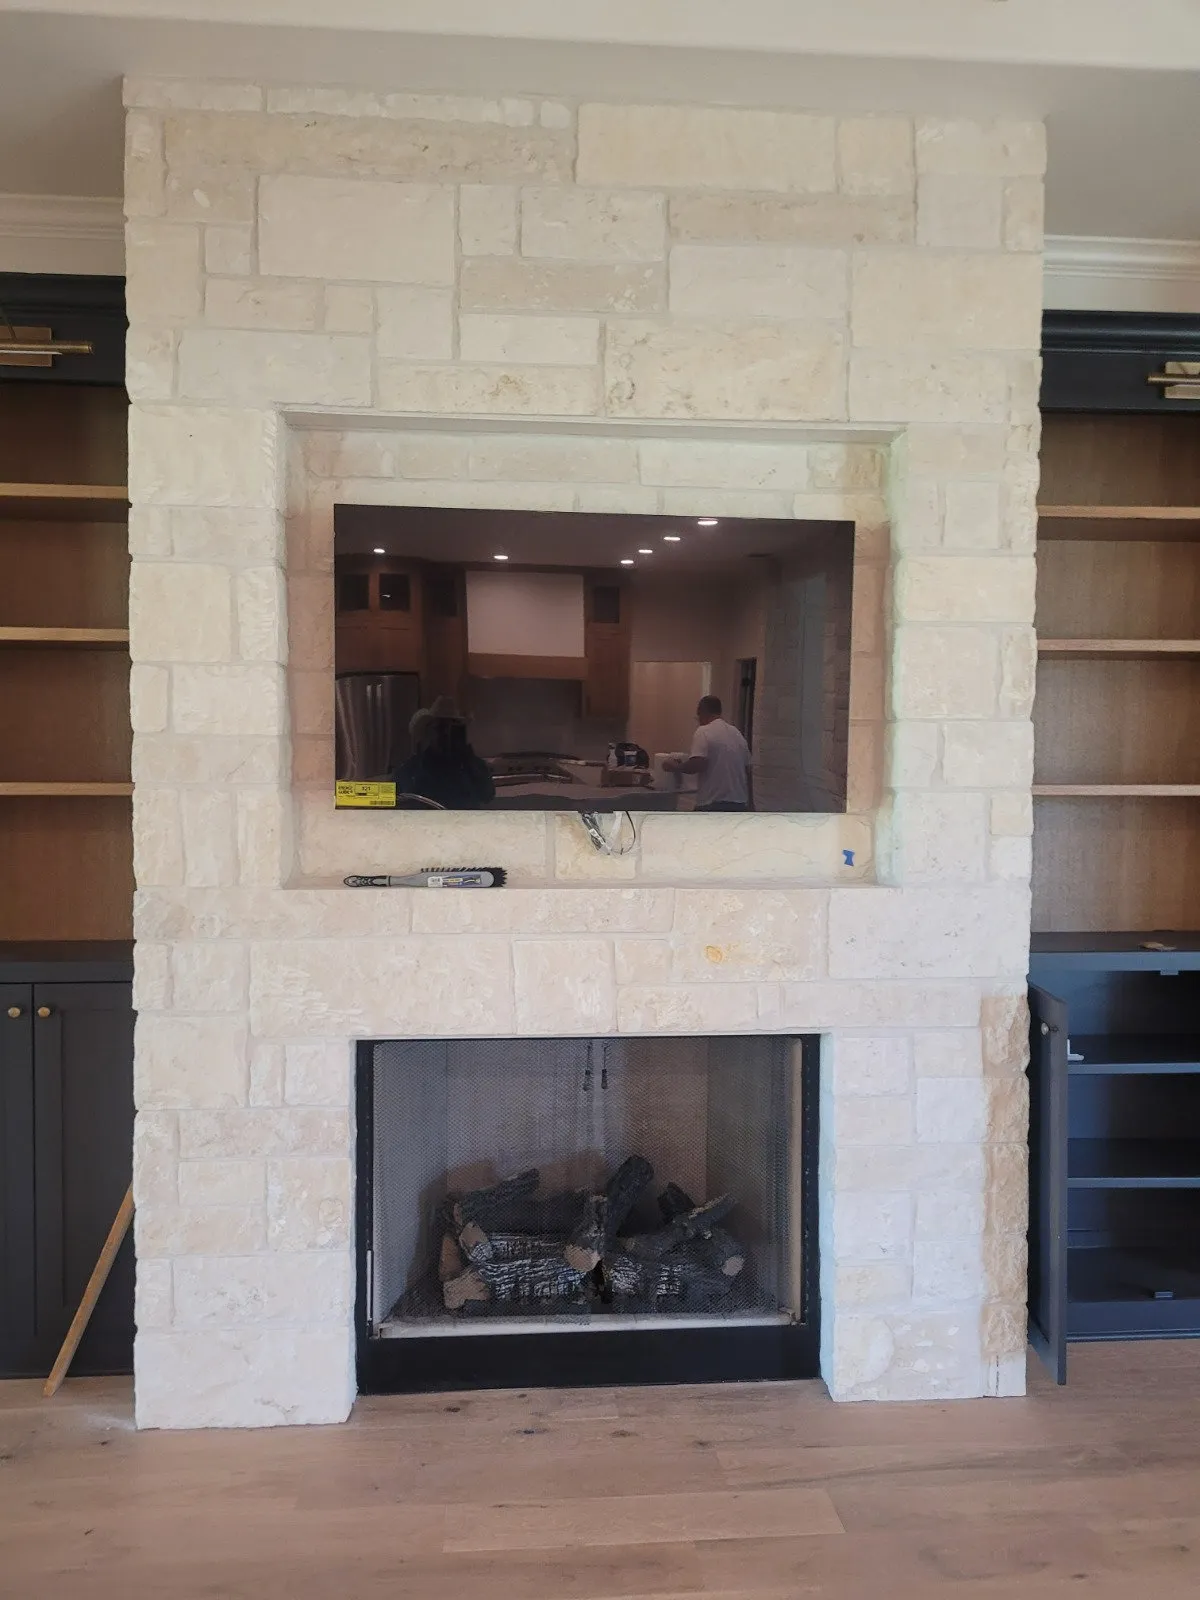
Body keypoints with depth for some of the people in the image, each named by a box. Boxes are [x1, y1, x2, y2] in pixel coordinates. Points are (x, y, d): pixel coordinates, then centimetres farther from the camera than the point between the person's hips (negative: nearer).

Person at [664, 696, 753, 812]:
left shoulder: (704, 732, -8)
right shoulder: (737, 734, 14)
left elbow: (698, 764, -22)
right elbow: (747, 770, 17)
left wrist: (675, 767, -4)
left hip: (713, 804, -7)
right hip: (739, 805, 7)